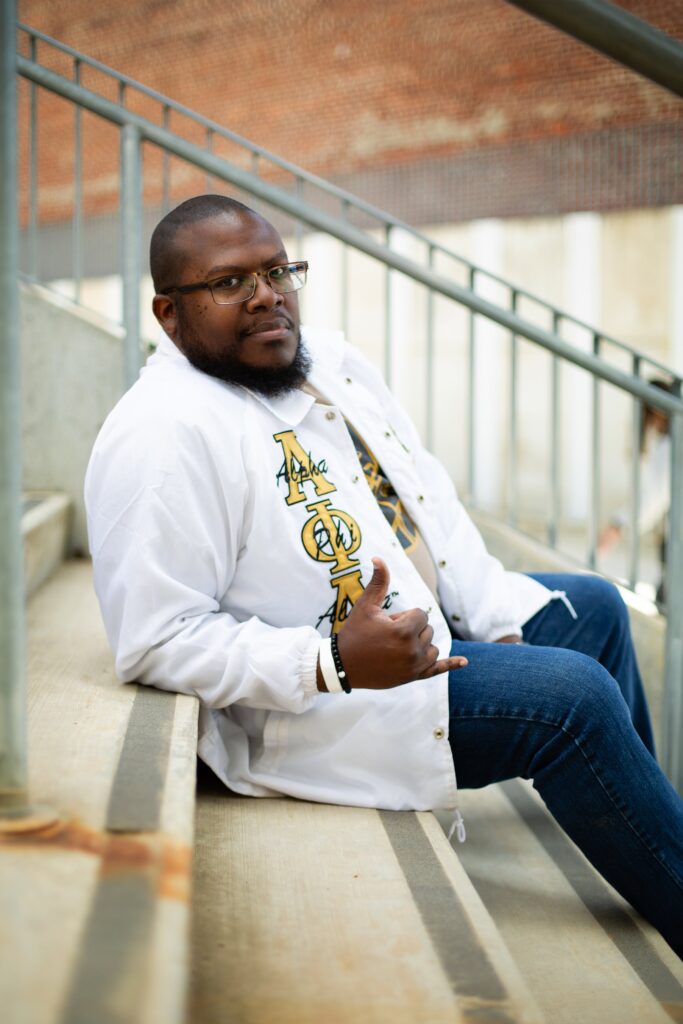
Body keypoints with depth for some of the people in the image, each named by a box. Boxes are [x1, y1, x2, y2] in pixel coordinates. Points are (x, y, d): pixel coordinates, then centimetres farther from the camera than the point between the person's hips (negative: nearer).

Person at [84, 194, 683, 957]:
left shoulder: (328, 362, 5)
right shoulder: (162, 436, -24)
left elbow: (430, 505, 11)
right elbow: (155, 643, -27)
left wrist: (499, 622, 2)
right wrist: (335, 663, -32)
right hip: (299, 712, -10)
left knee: (592, 607, 19)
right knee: (573, 696, -19)